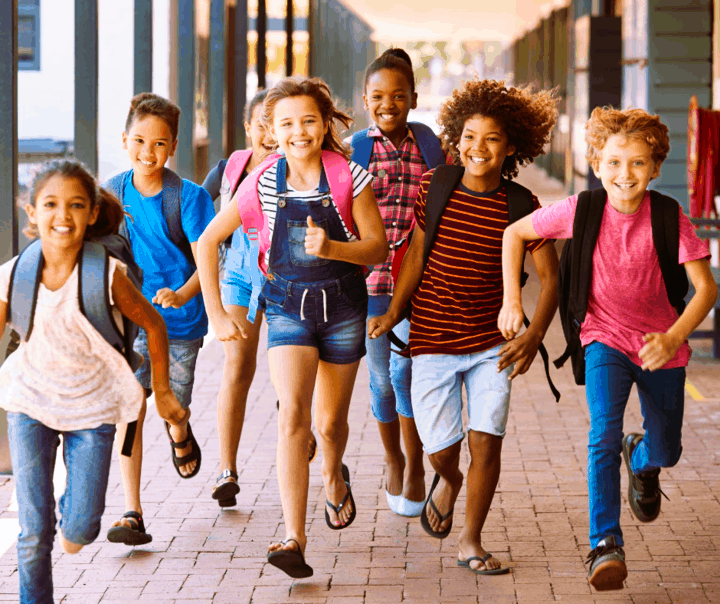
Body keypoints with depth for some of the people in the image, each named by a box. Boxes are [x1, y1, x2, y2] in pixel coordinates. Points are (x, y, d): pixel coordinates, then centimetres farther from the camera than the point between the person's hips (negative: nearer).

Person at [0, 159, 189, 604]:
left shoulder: (108, 274, -16)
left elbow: (153, 325, -1)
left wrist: (162, 393, 6)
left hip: (92, 408, -1)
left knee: (81, 529, -1)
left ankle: (74, 521, 36)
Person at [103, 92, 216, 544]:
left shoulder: (188, 197, -9)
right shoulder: (112, 195, 0)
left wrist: (182, 294, -29)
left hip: (179, 320, -2)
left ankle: (181, 436, 45)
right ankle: (132, 514, -4)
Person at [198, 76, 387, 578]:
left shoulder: (349, 178, -9)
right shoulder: (262, 185, -7)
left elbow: (378, 248, -6)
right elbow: (208, 242, 2)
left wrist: (331, 248, -25)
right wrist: (217, 314, -1)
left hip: (343, 307, 1)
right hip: (287, 307, 0)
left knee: (331, 422, 13)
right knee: (293, 415, -18)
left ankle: (334, 478, 50)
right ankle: (294, 538, -22)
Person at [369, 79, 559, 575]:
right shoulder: (434, 186, -5)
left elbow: (550, 276, -5)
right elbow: (417, 253, 6)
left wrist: (534, 337, -18)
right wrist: (394, 312, -2)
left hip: (493, 345, 0)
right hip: (433, 342, 0)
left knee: (487, 441, -7)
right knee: (440, 448, -1)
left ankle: (471, 542, 13)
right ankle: (448, 480, 38)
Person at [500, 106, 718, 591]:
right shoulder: (582, 210, -15)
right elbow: (515, 233, -1)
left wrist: (673, 339, -33)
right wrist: (512, 301, -7)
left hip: (660, 347, 1)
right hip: (606, 338, -1)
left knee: (665, 453, 11)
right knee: (604, 434, -23)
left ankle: (641, 460, 50)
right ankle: (606, 545, -21)